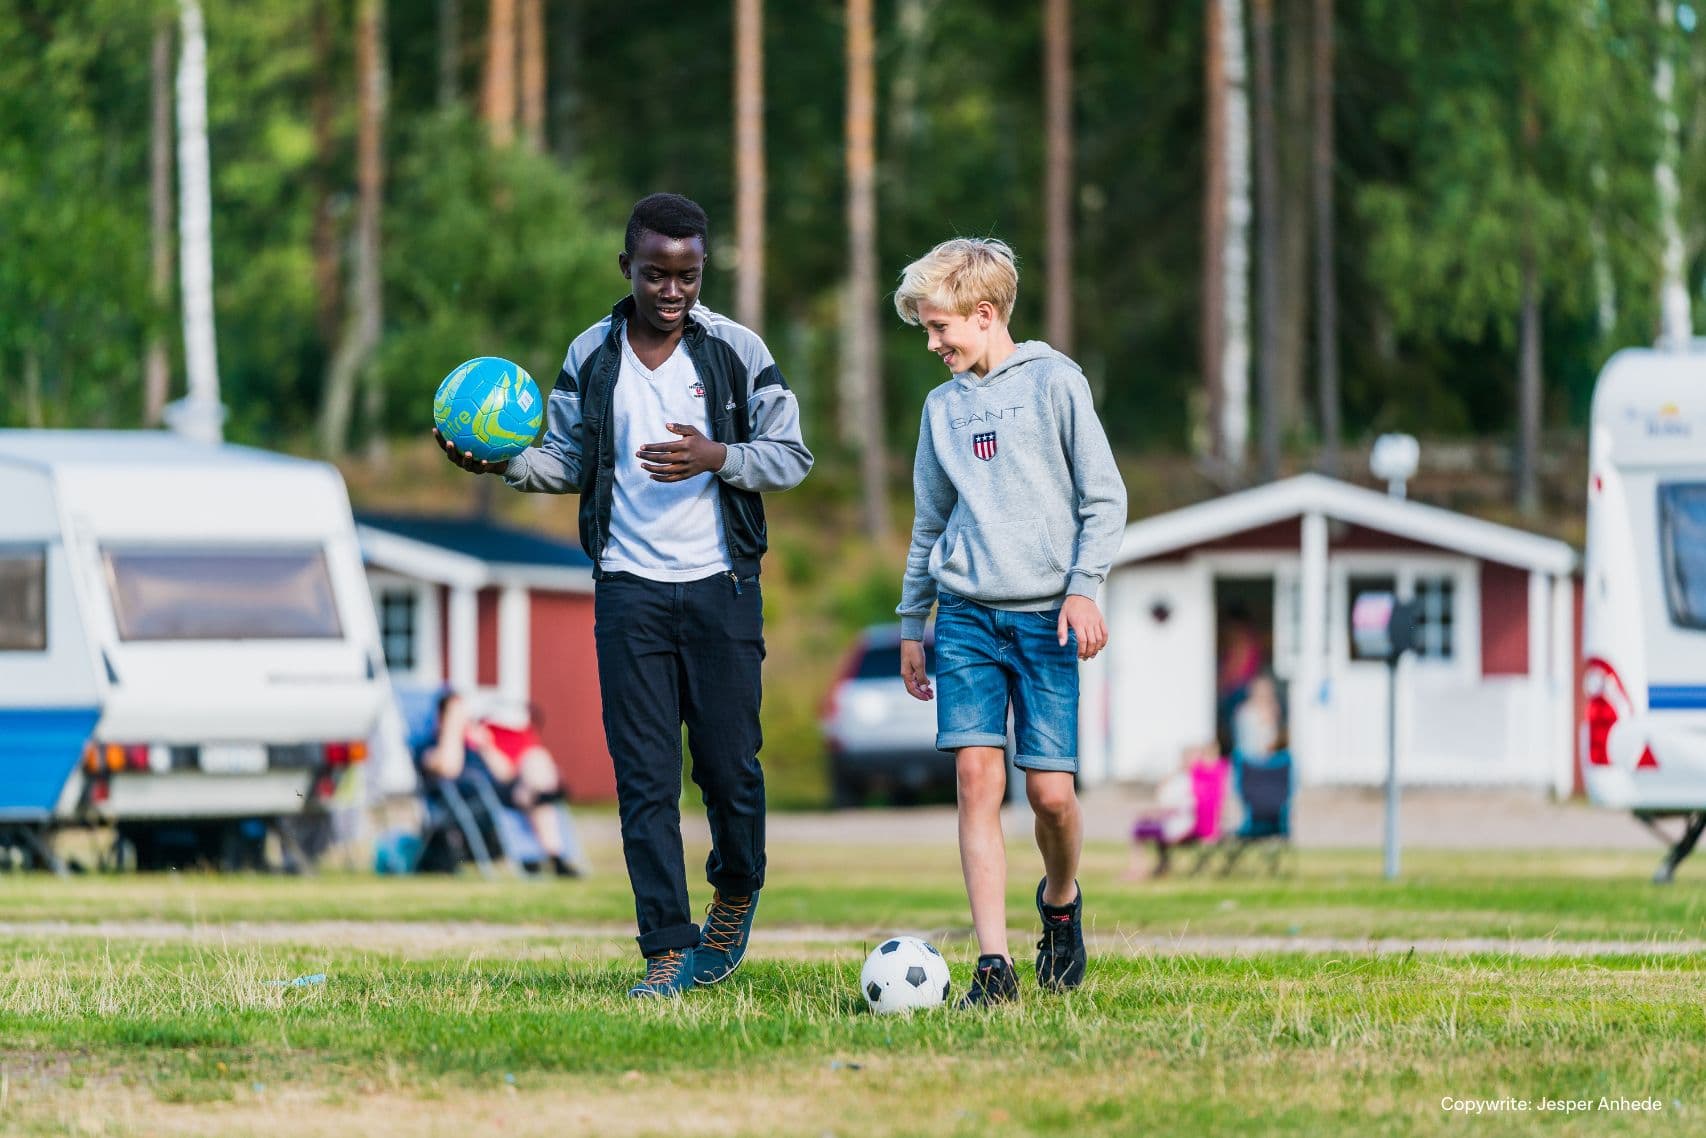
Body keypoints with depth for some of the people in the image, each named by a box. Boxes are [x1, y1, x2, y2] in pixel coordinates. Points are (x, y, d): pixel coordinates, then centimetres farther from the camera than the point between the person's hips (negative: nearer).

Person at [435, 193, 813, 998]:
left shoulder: (738, 351, -1)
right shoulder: (591, 357, 5)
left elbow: (791, 456, 1)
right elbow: (569, 462, 13)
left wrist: (716, 457, -17)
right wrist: (504, 464, -6)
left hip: (721, 586, -1)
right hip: (629, 590, 1)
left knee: (729, 762, 0)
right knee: (644, 773, -3)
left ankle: (736, 893, 30)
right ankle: (667, 948, 0)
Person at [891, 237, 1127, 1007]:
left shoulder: (1054, 382, 1)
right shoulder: (943, 406, 14)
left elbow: (1104, 497, 1)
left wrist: (1084, 587, -10)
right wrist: (911, 624, 20)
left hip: (1044, 616, -3)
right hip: (966, 614, 3)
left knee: (1050, 790, -7)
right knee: (976, 776, -10)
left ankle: (1060, 899, 26)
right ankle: (994, 965, -12)